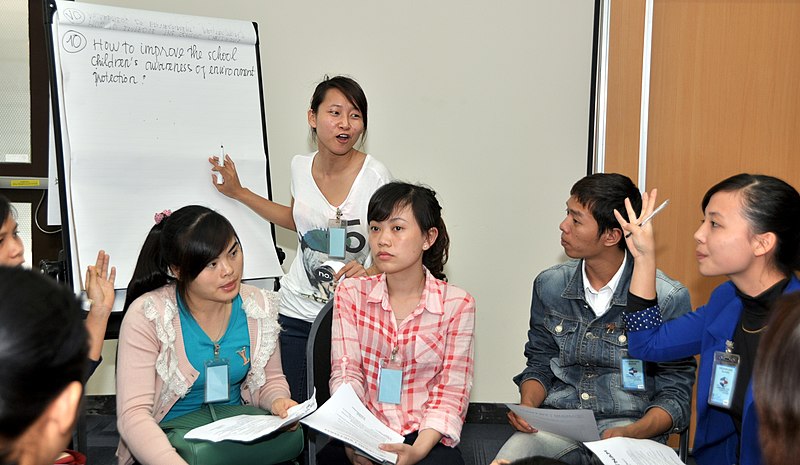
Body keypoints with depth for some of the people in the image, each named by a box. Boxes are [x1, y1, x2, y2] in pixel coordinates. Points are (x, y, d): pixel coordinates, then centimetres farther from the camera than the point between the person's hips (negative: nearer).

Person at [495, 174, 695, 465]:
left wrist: (632, 433, -19)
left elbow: (674, 392, -2)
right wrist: (528, 405, -5)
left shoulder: (668, 298, -7)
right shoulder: (549, 285, 6)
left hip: (630, 424, -2)